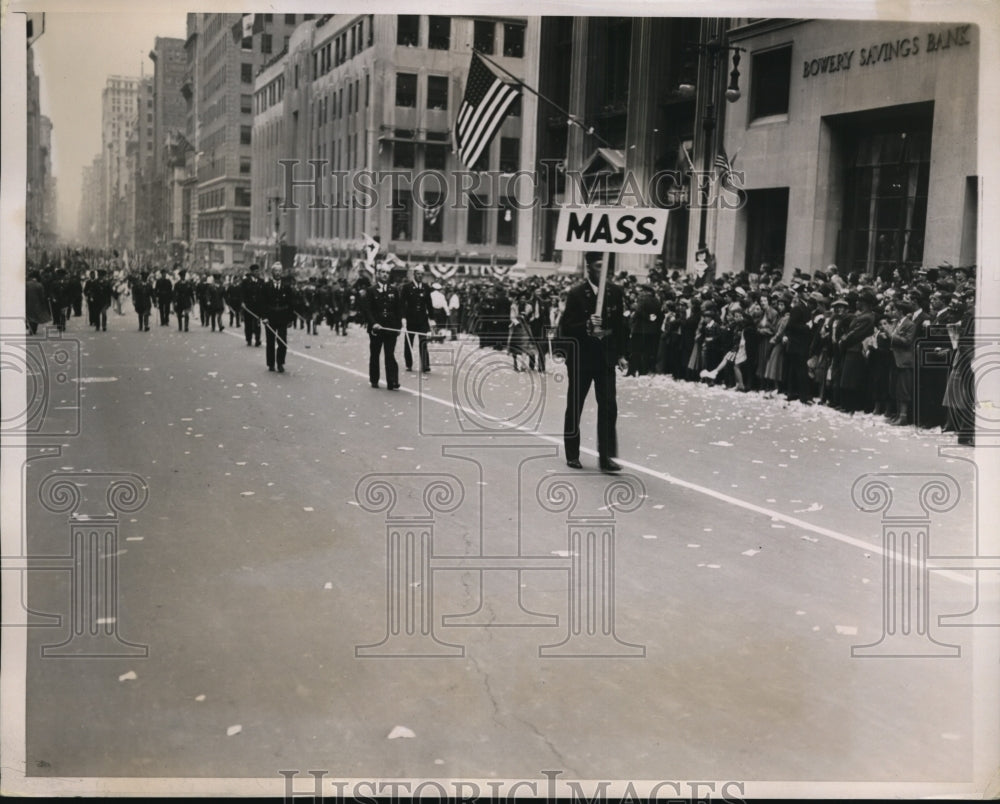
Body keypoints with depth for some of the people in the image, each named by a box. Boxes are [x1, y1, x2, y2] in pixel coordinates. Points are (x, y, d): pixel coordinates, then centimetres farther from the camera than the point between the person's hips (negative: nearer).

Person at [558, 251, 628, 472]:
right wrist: (587, 326, -27)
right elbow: (565, 329, -11)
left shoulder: (615, 292, 2)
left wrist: (620, 353, 7)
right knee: (575, 407, 8)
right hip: (581, 357, -3)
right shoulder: (576, 294, -9)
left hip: (605, 357, 3)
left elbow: (620, 324, 10)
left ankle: (606, 456, 0)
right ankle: (572, 455, 21)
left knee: (608, 407, -5)